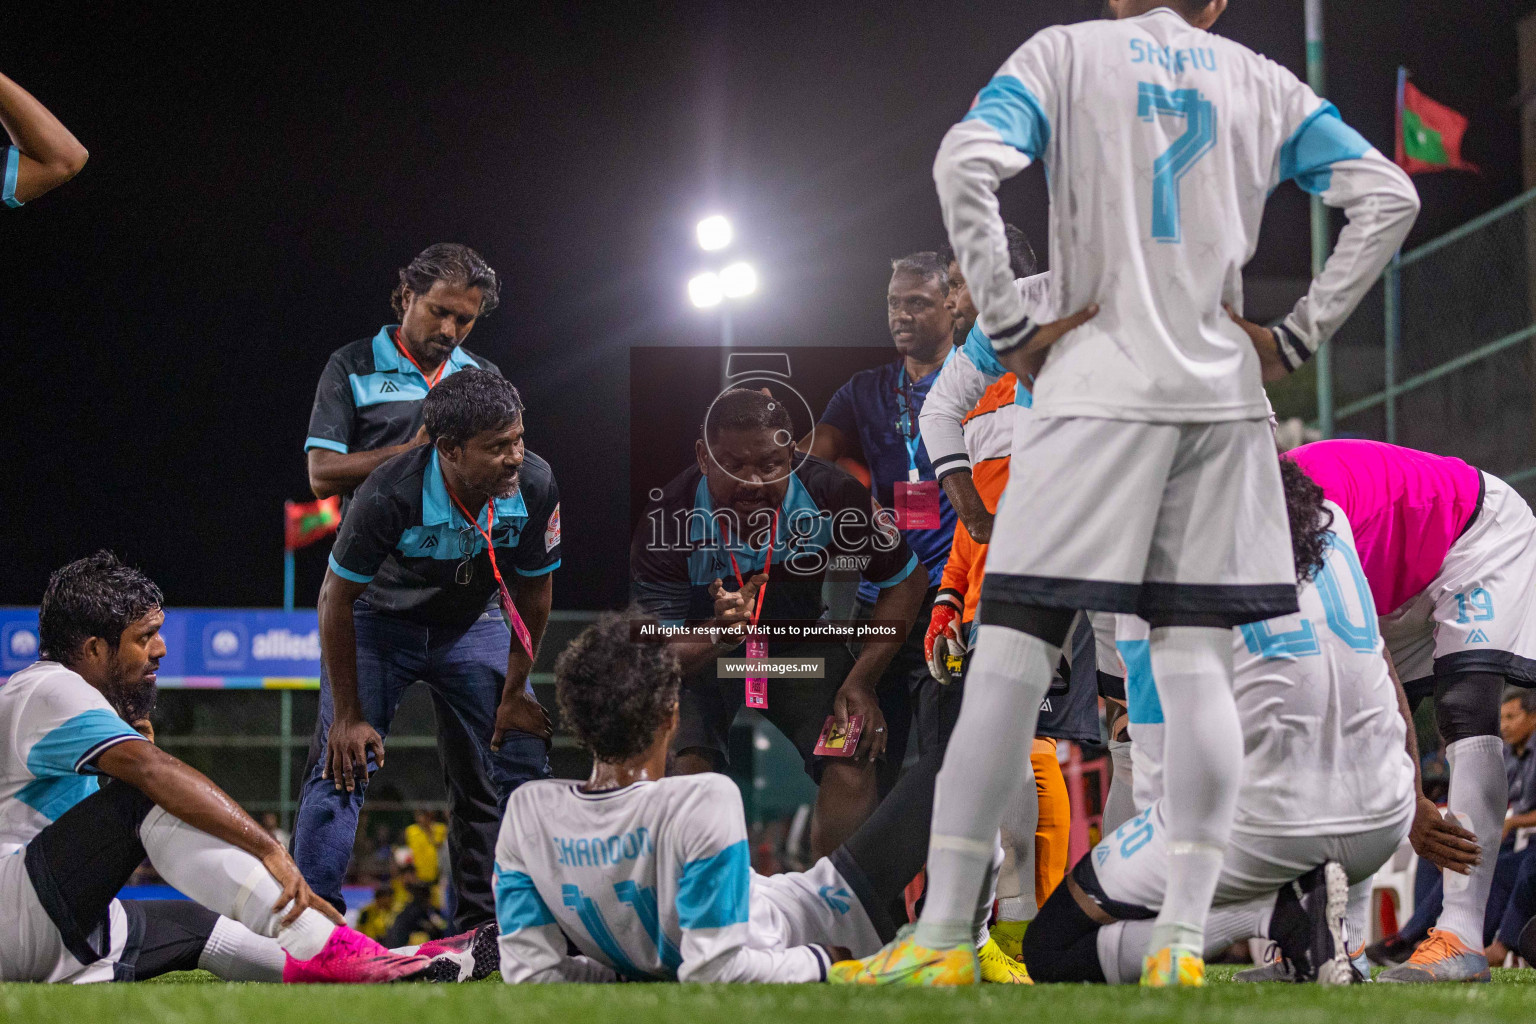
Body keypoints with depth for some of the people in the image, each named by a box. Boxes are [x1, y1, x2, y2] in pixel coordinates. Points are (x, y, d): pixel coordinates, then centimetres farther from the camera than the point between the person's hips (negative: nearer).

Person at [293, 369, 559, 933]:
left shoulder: (534, 486, -26)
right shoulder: (390, 495, -36)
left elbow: (533, 592, -7)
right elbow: (337, 598, -21)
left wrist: (514, 692, -3)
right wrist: (348, 715, -17)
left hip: (472, 622, 4)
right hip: (381, 618, -4)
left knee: (521, 753, -3)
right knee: (344, 761, -14)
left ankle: (488, 923, 8)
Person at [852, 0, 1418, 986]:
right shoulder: (1263, 83, 14)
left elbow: (967, 165, -11)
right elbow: (1388, 196, 6)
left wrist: (1010, 326, -6)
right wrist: (1299, 337, 7)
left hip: (1098, 388, -3)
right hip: (1223, 395, 3)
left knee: (1011, 654, -4)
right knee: (1197, 661, 1)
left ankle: (943, 937, -7)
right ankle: (1182, 942, -7)